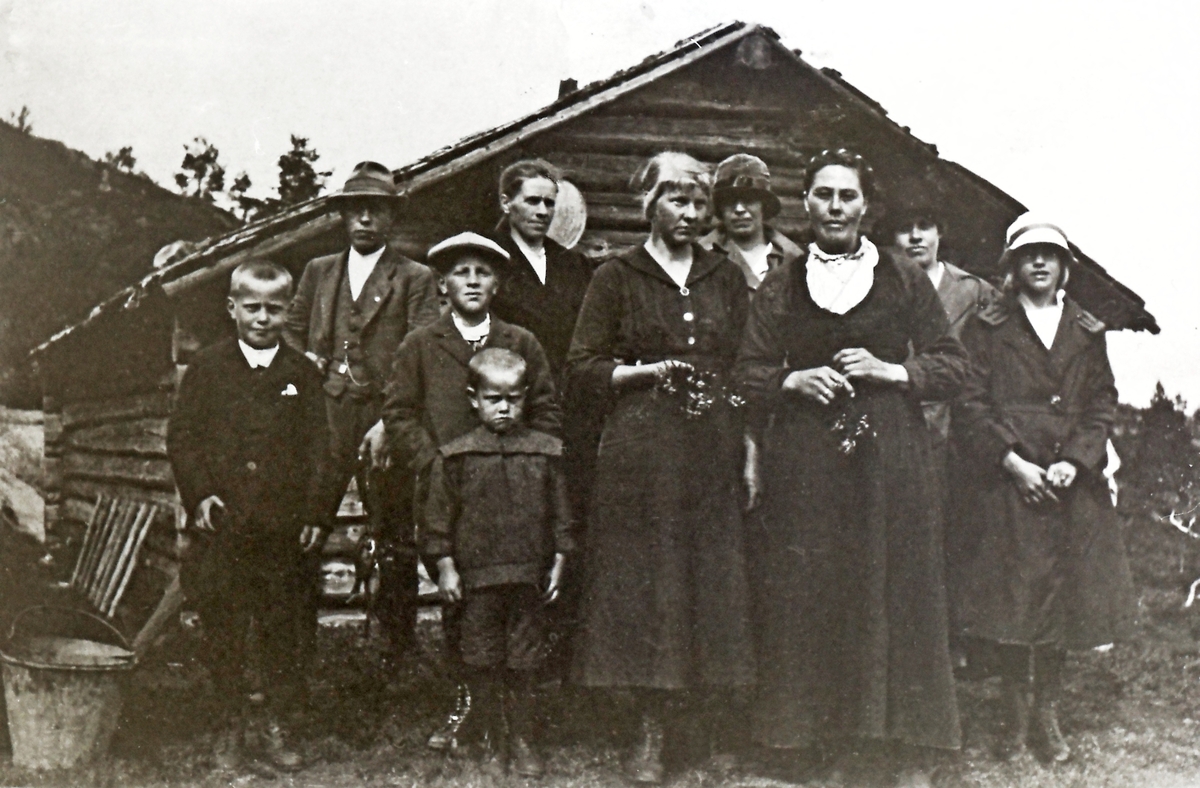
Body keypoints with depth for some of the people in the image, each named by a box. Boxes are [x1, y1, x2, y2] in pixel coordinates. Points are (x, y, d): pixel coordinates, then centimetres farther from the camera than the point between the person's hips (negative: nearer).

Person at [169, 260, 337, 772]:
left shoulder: (302, 375, 7)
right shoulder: (207, 369, 5)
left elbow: (319, 449, 5)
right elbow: (182, 436, 3)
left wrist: (316, 513, -3)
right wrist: (199, 494, -9)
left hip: (283, 526, 0)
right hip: (221, 523, 0)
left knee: (281, 629, 6)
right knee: (222, 629, 7)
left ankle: (277, 728, 18)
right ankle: (231, 726, 20)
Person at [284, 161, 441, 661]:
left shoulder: (415, 279, 5)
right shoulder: (318, 273, 19)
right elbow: (291, 336, 25)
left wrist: (390, 422, -14)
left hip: (384, 424, -3)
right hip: (323, 420, 3)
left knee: (396, 541, 1)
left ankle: (397, 648, 10)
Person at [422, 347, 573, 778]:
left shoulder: (545, 452, 4)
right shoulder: (454, 456, 0)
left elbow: (560, 514, 9)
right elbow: (439, 518, 3)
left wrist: (558, 564, 6)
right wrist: (446, 567, -1)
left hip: (529, 577, 1)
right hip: (476, 577, -1)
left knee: (522, 665, 7)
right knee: (483, 665, 6)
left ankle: (522, 741, 21)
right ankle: (493, 743, 20)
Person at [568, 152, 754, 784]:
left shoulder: (726, 279, 15)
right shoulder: (616, 278, 5)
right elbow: (582, 367, 1)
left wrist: (749, 452, 5)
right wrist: (648, 371, -13)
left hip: (713, 449, 3)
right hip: (641, 452, -2)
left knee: (717, 578, 0)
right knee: (645, 581, -3)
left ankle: (723, 730, 10)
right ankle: (651, 731, 5)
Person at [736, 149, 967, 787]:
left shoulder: (905, 283, 10)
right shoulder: (779, 288, 12)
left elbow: (953, 367, 8)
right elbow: (749, 375, 10)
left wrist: (889, 370, -8)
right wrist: (795, 380, -9)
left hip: (889, 455, -1)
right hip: (803, 465, 1)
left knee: (895, 593, -3)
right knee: (810, 600, -3)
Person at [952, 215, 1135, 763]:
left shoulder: (1087, 333, 13)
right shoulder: (988, 330, 4)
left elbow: (1102, 404, 9)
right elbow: (969, 405, -3)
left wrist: (1075, 462, -7)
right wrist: (1014, 462, -13)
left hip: (1072, 485, 3)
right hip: (1007, 479, -3)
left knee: (1064, 593, 3)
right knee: (1011, 594, -5)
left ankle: (1047, 715, 14)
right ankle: (1014, 717, 6)